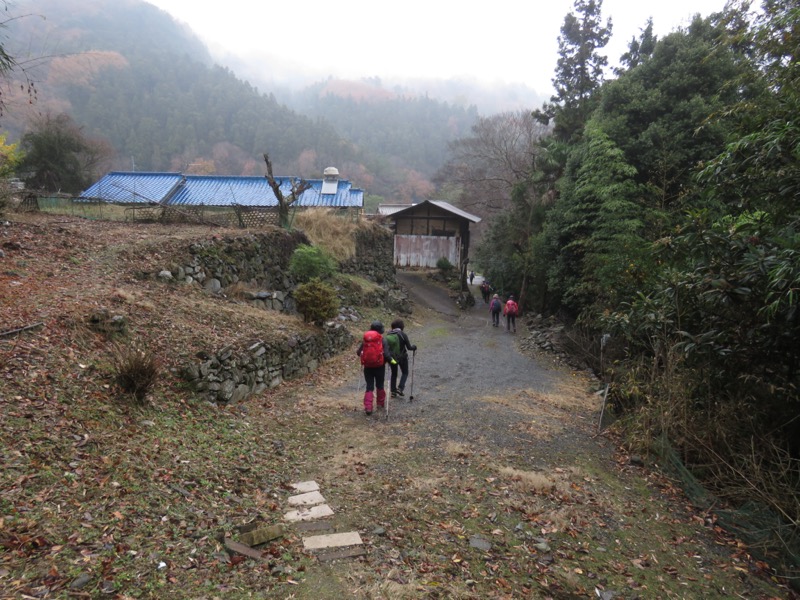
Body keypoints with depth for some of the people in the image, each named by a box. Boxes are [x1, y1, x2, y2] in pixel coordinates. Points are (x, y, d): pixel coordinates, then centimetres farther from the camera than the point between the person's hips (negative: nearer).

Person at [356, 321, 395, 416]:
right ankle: (380, 403, 33)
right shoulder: (382, 339, -10)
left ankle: (368, 407, -4)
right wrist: (391, 360, 1)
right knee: (380, 386, 19)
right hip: (379, 366, -1)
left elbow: (358, 352, -1)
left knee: (369, 387, 7)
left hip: (367, 366, 1)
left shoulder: (365, 338, -1)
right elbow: (386, 353, -17)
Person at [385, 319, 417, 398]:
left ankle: (393, 391, 19)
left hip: (391, 357, 4)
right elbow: (409, 347, -14)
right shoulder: (402, 334, -17)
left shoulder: (388, 334, -5)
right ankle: (400, 388, 3)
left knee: (394, 374, 19)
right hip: (402, 357, -4)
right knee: (405, 373, 17)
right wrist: (414, 347, 7)